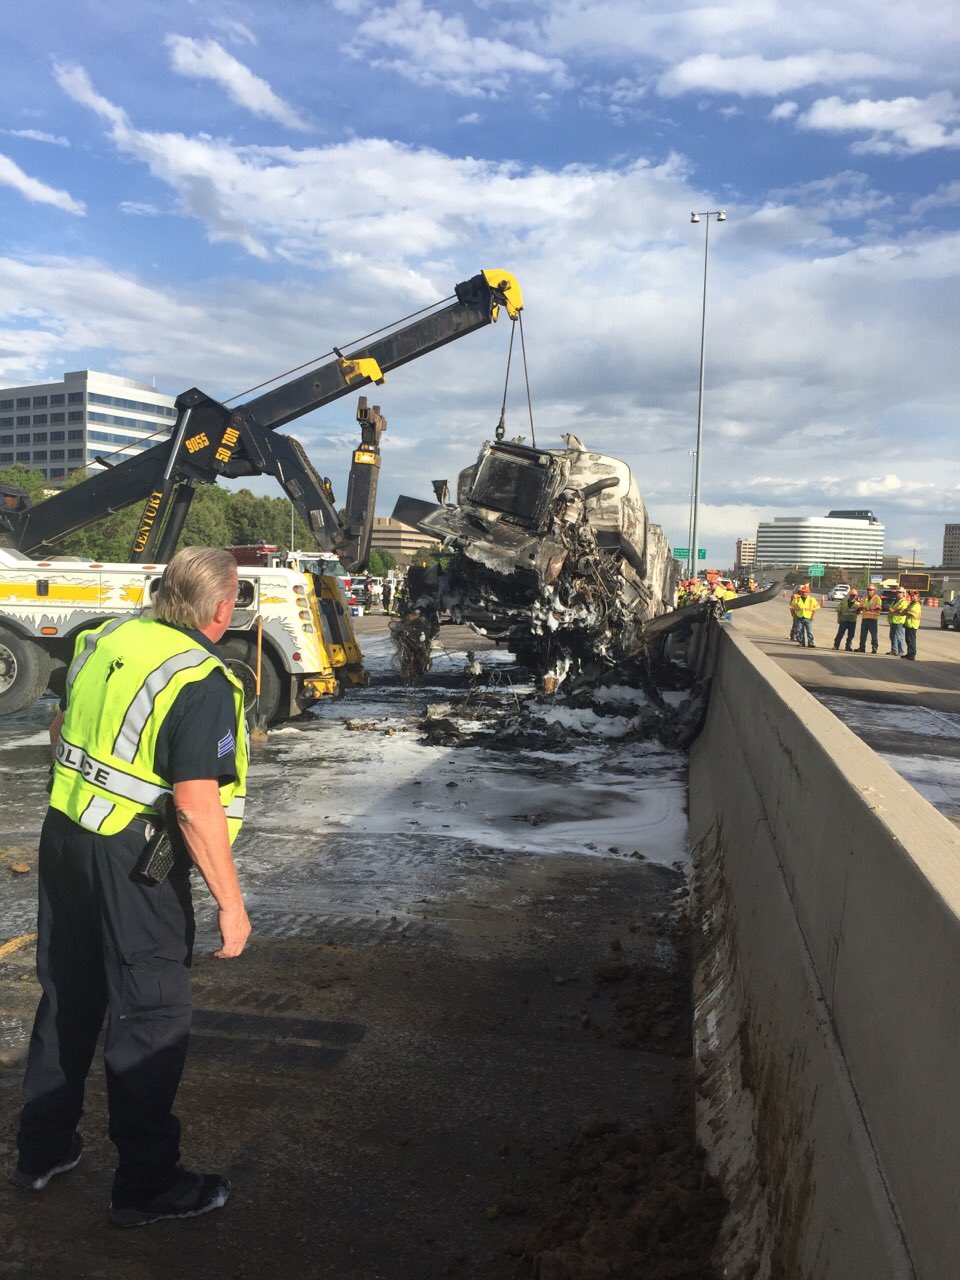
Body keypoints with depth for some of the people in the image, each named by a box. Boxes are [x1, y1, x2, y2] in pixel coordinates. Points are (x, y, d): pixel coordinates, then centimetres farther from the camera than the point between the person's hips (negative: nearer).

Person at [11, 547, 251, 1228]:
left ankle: (43, 1149, 39)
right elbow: (197, 809, -24)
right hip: (133, 863, -8)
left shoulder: (106, 637, 3)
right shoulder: (203, 683, -20)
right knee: (151, 1018, 8)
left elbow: (61, 729, 17)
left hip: (64, 834, 8)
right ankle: (147, 1185, 22)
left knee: (68, 998, 23)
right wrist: (231, 903, -16)